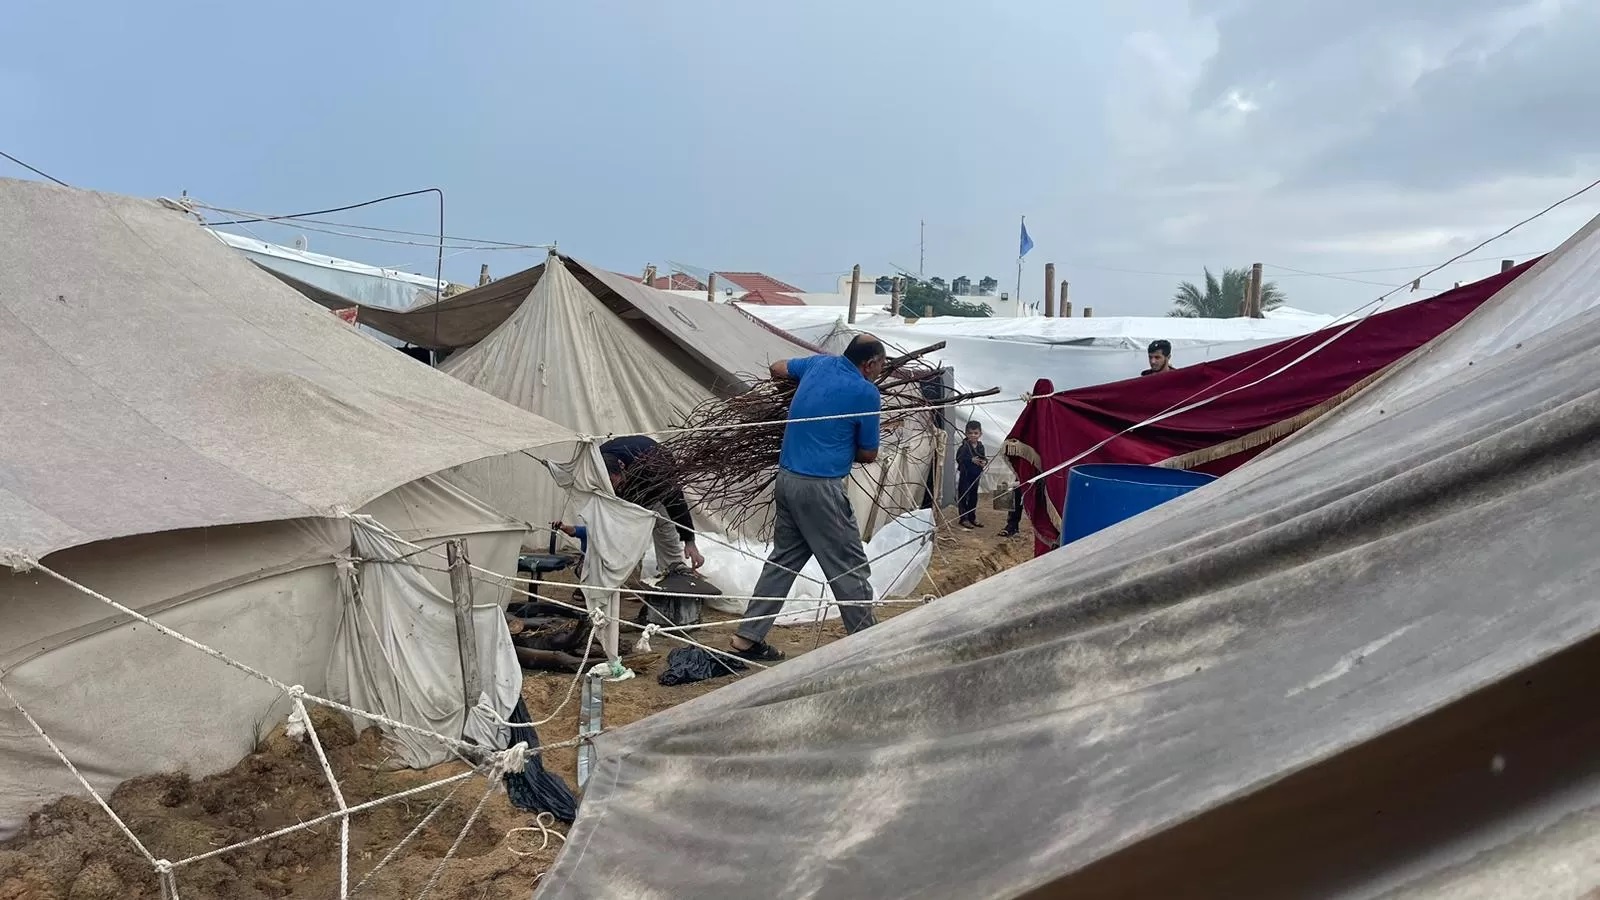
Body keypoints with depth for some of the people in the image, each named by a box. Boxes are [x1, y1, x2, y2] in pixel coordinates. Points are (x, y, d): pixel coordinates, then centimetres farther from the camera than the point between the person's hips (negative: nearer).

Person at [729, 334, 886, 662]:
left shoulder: (820, 363, 7)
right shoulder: (866, 393, -10)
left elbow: (777, 368, 27)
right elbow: (868, 454, 0)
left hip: (787, 478, 8)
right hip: (820, 487, -8)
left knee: (783, 560, 17)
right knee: (850, 567, 3)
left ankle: (747, 639, 20)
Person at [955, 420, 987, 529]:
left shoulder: (980, 446, 4)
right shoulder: (964, 446, -15)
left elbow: (984, 457, 13)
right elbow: (959, 458, -24)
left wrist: (984, 462, -9)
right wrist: (971, 460, -33)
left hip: (976, 475, 6)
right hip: (964, 475, -6)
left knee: (973, 497, 15)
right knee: (963, 496, -1)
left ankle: (972, 517, 27)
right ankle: (964, 519, 5)